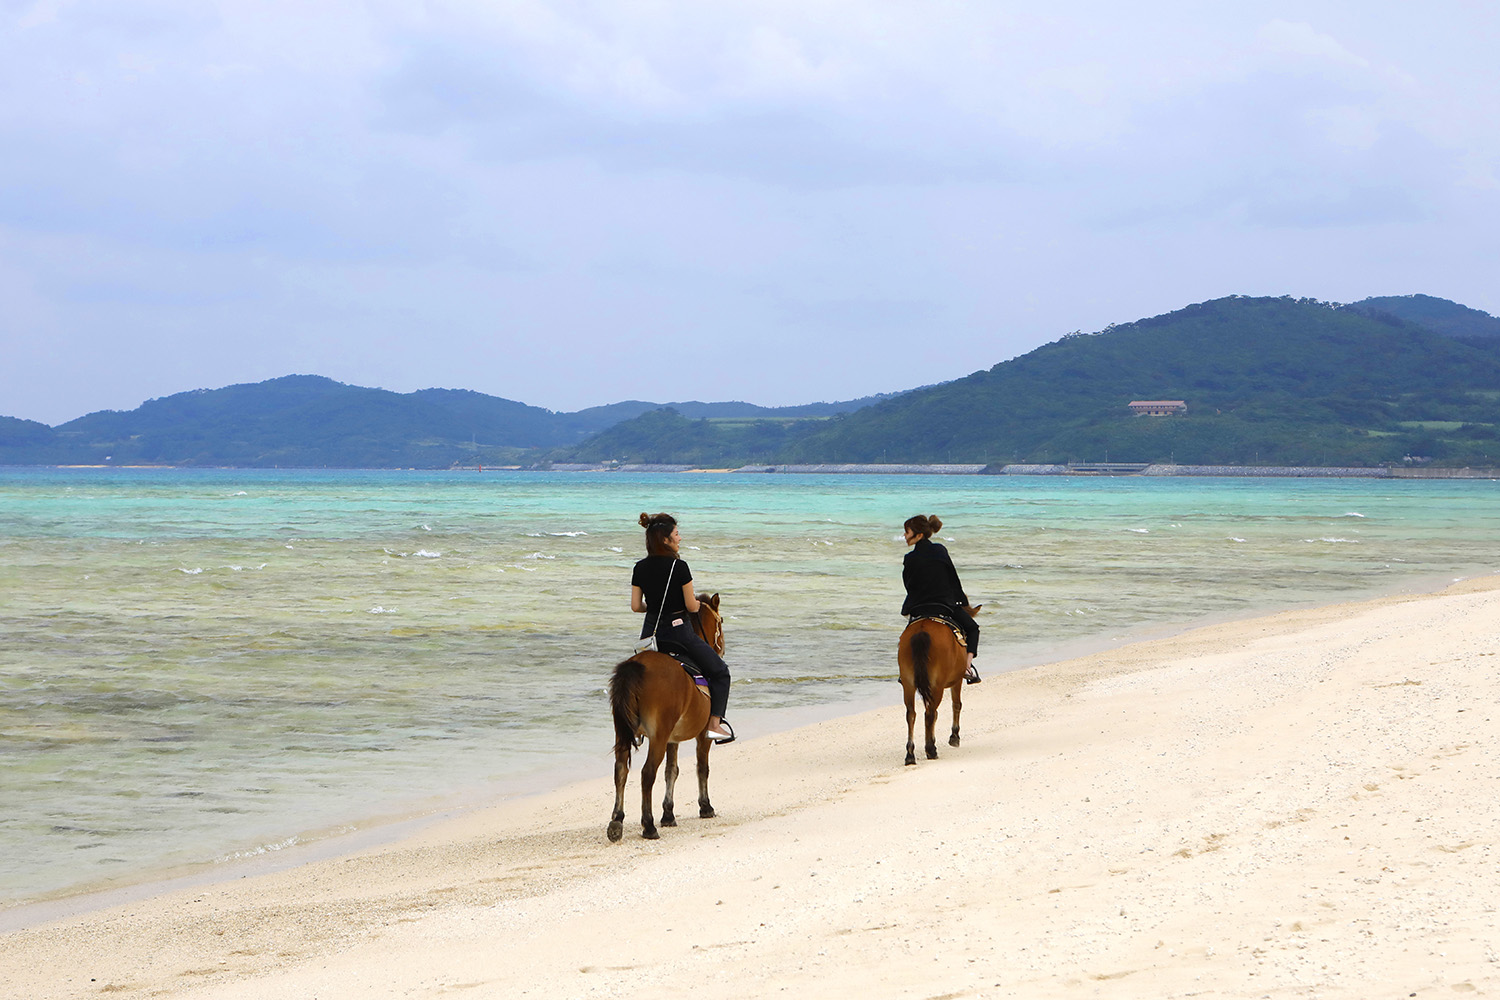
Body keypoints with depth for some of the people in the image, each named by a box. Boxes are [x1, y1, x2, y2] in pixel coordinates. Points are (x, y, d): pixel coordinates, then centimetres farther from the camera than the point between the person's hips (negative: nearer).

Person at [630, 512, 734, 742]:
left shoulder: (640, 568, 0)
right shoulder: (679, 567, -17)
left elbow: (636, 606, 3)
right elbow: (691, 606, -13)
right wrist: (698, 601, 9)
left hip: (649, 634, 5)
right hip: (678, 632, -5)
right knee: (720, 672, 11)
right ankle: (714, 724, 4)